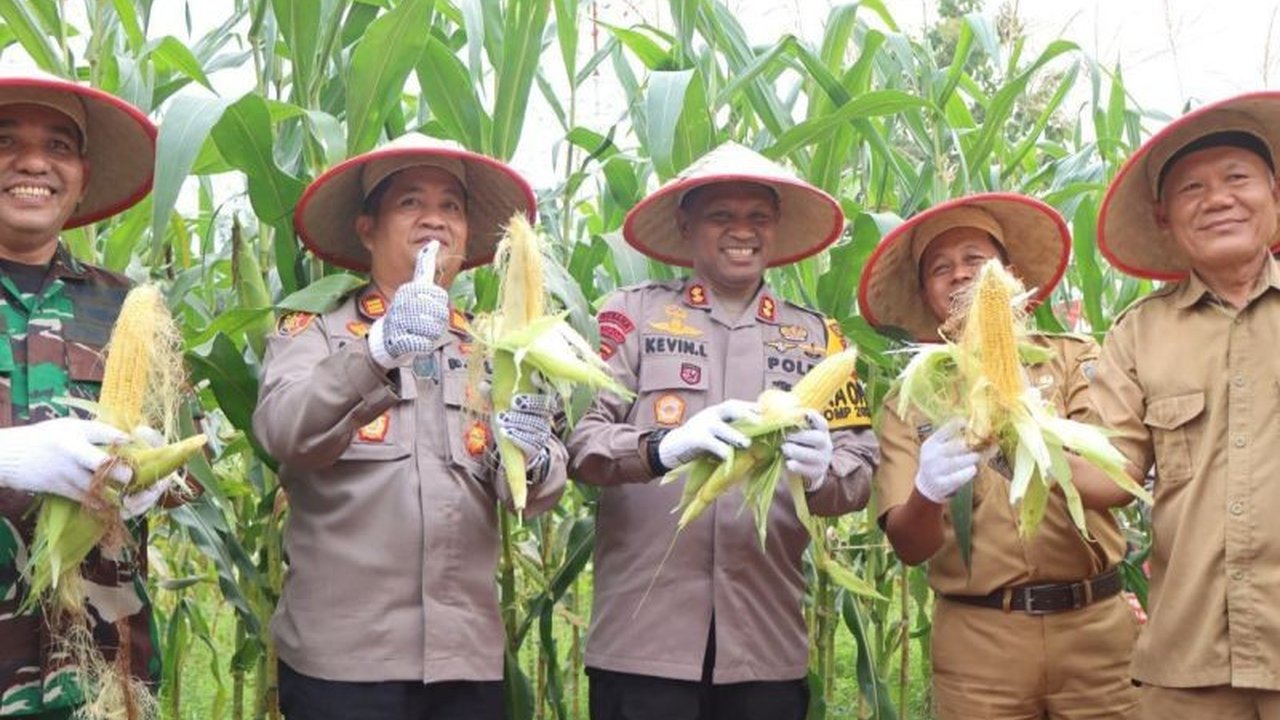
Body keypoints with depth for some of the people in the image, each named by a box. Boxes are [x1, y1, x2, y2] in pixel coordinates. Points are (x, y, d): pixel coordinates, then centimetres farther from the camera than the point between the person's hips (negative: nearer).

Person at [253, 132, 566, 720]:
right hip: (341, 656, -3)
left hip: (469, 657, 3)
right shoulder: (314, 330, 5)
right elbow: (282, 433, -14)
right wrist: (378, 350, -28)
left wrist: (530, 458, -18)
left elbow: (535, 496, 4)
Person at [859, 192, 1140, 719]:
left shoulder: (1074, 359, 3)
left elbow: (1111, 481, -12)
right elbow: (908, 546, -4)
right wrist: (927, 494, -26)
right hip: (977, 639, 0)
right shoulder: (908, 400, 4)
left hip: (1093, 625, 0)